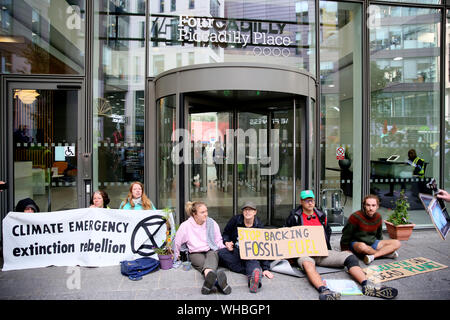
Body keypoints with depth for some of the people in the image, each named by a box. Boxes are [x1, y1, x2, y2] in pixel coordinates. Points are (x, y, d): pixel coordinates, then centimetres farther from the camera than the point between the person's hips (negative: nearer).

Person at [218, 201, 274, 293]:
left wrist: (265, 268, -20)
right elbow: (225, 234, 13)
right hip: (235, 251, 2)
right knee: (221, 253, -29)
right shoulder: (235, 220, -2)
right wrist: (227, 242, -11)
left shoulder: (259, 226, -5)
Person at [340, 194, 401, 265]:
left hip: (373, 243, 6)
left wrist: (380, 246, 22)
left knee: (397, 243, -10)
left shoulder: (378, 217, -1)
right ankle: (387, 253, -13)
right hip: (356, 243, -5)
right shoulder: (356, 216, -19)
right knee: (362, 246, -41)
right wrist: (344, 253, -8)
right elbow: (346, 236, -12)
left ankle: (373, 256, -26)